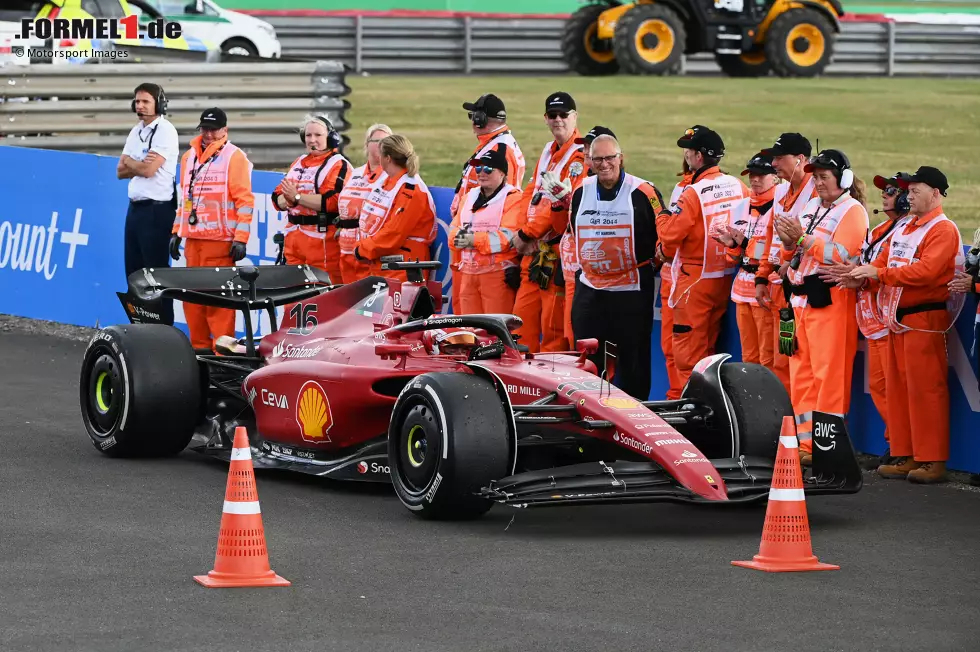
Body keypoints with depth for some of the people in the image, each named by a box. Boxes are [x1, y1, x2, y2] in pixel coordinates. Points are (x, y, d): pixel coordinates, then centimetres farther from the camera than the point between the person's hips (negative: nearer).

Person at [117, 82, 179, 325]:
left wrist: (129, 162, 2)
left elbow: (148, 170, -18)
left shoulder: (165, 131, -9)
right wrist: (140, 165, -7)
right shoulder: (136, 132, 16)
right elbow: (121, 171, 12)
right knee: (133, 272, 11)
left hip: (157, 210, -9)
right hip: (135, 207, 9)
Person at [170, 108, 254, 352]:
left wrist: (240, 238, -14)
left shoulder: (234, 157, -2)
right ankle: (199, 346, 13)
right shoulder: (189, 157, 18)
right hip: (193, 238, 6)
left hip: (220, 240, -6)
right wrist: (176, 232, 20)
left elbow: (245, 200, -7)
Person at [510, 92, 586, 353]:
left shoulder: (581, 157, -10)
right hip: (534, 252, 9)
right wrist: (524, 231, -2)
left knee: (553, 329, -8)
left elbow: (563, 204, -17)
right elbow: (530, 194, 15)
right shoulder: (548, 152, 19)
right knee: (523, 322, 11)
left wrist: (526, 233, -12)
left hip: (559, 253, -9)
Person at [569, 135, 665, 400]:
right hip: (589, 287, 4)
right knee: (586, 359, 7)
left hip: (632, 289, -4)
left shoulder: (643, 192, -8)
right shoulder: (581, 192, 7)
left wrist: (656, 263, 0)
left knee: (634, 358, 2)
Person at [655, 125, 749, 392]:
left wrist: (662, 215, 2)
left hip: (695, 280, -7)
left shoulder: (693, 193, -18)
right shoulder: (740, 187, 2)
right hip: (727, 277, 7)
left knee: (688, 349, 0)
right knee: (709, 347, 18)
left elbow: (671, 234, -18)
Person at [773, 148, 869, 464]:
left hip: (831, 302, -8)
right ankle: (806, 443, 14)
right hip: (801, 299, 9)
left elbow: (841, 255, -19)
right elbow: (790, 257, 20)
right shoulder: (811, 207, 19)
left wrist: (803, 238, -20)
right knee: (801, 376, 9)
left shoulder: (852, 211, -5)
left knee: (829, 375, -8)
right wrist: (789, 243, -2)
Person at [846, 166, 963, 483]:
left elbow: (926, 271, -21)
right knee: (897, 388, 10)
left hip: (925, 319, -9)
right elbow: (883, 261, 15)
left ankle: (932, 461, -5)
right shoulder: (904, 228, 20)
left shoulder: (943, 229, -9)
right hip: (898, 319, 9)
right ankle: (905, 457, 15)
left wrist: (879, 273, -22)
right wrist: (862, 277, -7)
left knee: (925, 389, -8)